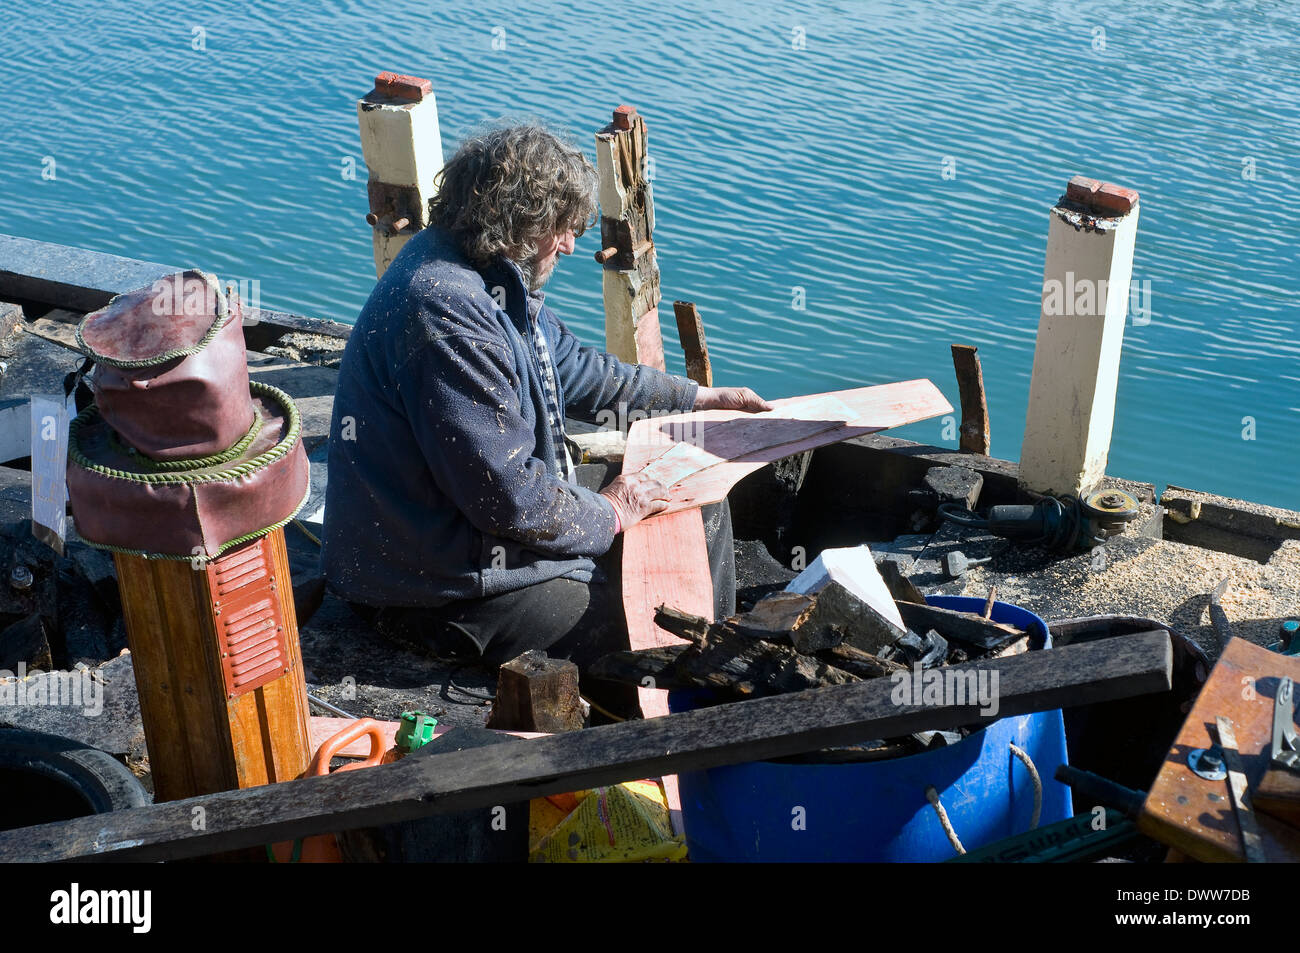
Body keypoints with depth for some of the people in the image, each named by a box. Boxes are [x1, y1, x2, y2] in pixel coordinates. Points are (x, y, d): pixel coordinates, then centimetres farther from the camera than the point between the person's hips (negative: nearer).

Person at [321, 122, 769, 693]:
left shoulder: (489, 278, 5)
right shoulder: (448, 315, -29)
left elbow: (569, 366, 22)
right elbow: (510, 497, -29)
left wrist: (699, 398, 23)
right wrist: (609, 515, -11)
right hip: (439, 590, -11)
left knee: (700, 505, 14)